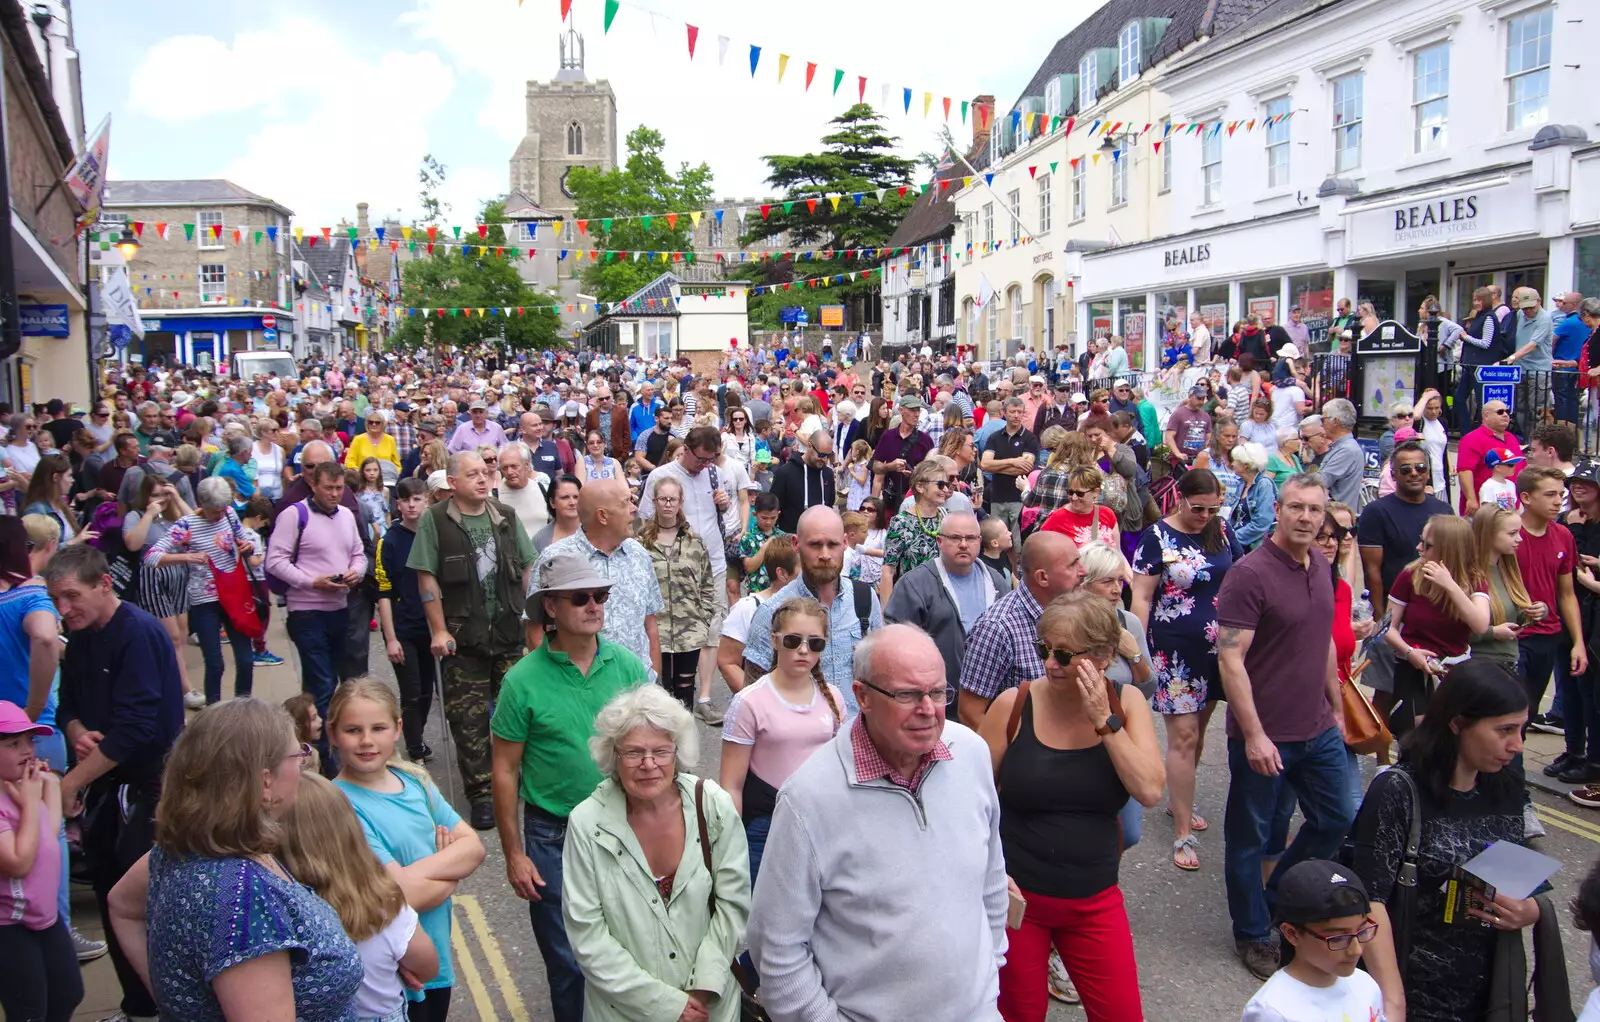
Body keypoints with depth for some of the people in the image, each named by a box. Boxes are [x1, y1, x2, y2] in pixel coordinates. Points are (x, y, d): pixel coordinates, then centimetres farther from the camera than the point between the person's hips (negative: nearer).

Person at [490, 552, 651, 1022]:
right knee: (568, 964, 12)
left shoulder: (628, 666, -6)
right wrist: (514, 854, -5)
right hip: (553, 837, -2)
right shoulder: (524, 680, -12)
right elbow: (505, 771, -6)